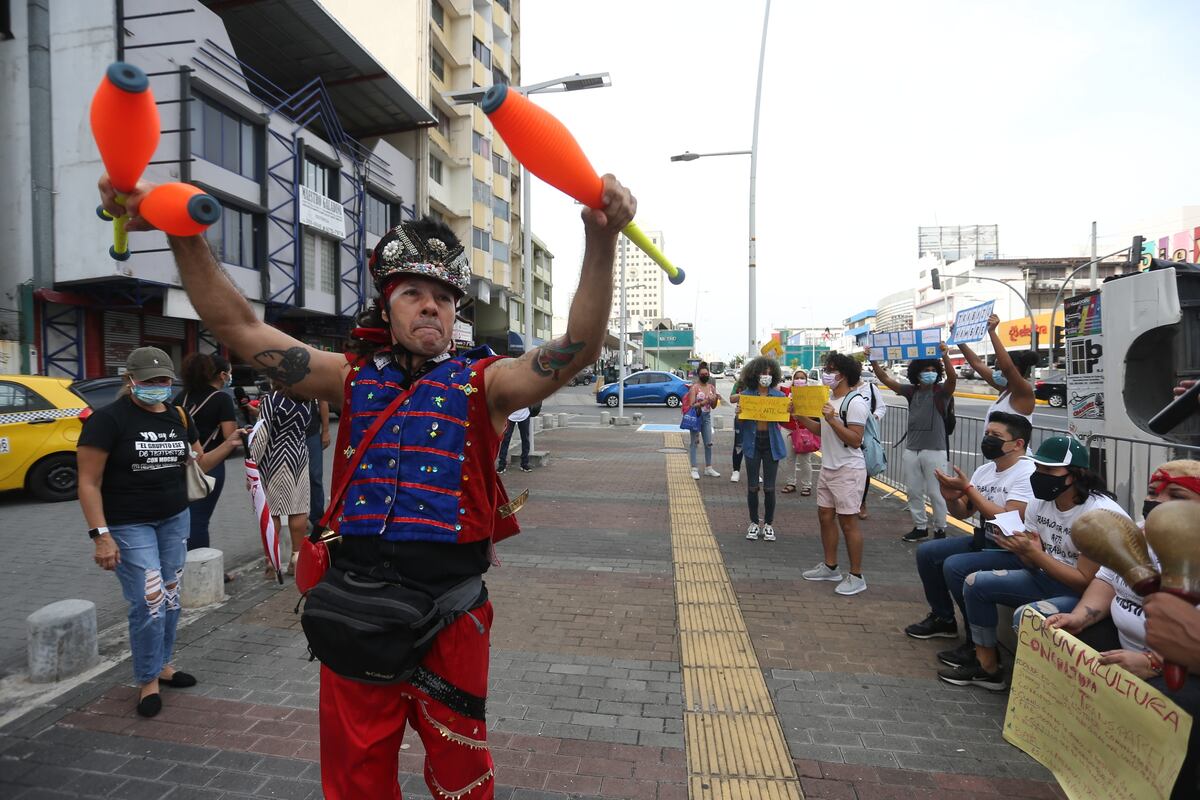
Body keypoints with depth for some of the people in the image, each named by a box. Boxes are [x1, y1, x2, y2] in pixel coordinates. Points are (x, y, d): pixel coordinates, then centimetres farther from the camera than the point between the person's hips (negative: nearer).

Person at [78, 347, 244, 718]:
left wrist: (227, 445, -7)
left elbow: (198, 462, 12)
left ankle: (161, 664, 30)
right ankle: (147, 681, 12)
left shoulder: (179, 416, 4)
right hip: (129, 526, -5)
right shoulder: (108, 418, -13)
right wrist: (100, 535, -19)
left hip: (176, 520, 6)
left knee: (170, 598, 12)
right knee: (149, 601, -6)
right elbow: (89, 482, -13)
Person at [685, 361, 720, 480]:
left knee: (709, 443, 8)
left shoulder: (712, 387, 6)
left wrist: (716, 399, -10)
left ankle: (708, 468, 19)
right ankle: (694, 469, 4)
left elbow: (713, 406, 10)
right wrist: (704, 402, -27)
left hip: (707, 417, 5)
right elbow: (692, 405, -14)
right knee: (694, 442, 0)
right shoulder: (694, 387, -9)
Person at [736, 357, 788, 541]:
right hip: (753, 443, 0)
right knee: (752, 486, 5)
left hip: (771, 443, 0)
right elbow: (740, 421, 3)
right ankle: (754, 523, 20)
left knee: (769, 487, 3)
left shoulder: (779, 395, 2)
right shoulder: (746, 395, 0)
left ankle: (768, 524, 18)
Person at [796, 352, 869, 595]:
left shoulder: (855, 402, -16)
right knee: (825, 516, 14)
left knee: (847, 521, -3)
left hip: (848, 470, -9)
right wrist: (801, 416, 6)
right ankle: (830, 566, 27)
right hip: (828, 466, 9)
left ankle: (856, 576, 9)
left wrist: (833, 420, -26)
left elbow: (855, 440, -21)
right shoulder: (830, 399, 12)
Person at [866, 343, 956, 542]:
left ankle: (940, 530, 17)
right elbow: (886, 379, 5)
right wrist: (873, 360, -7)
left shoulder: (942, 391, -4)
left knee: (935, 492, 3)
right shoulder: (911, 391, 8)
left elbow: (952, 379, -24)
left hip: (934, 450, -5)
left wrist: (945, 357, -40)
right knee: (913, 491, 12)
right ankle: (920, 527, 25)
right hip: (911, 449, 5)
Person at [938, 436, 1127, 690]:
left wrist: (1034, 553, -27)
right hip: (1047, 579, 8)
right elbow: (1035, 563, 4)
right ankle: (987, 667, 5)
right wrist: (1018, 547, -19)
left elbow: (1086, 582, -22)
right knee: (975, 583, -3)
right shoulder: (1040, 503, -1)